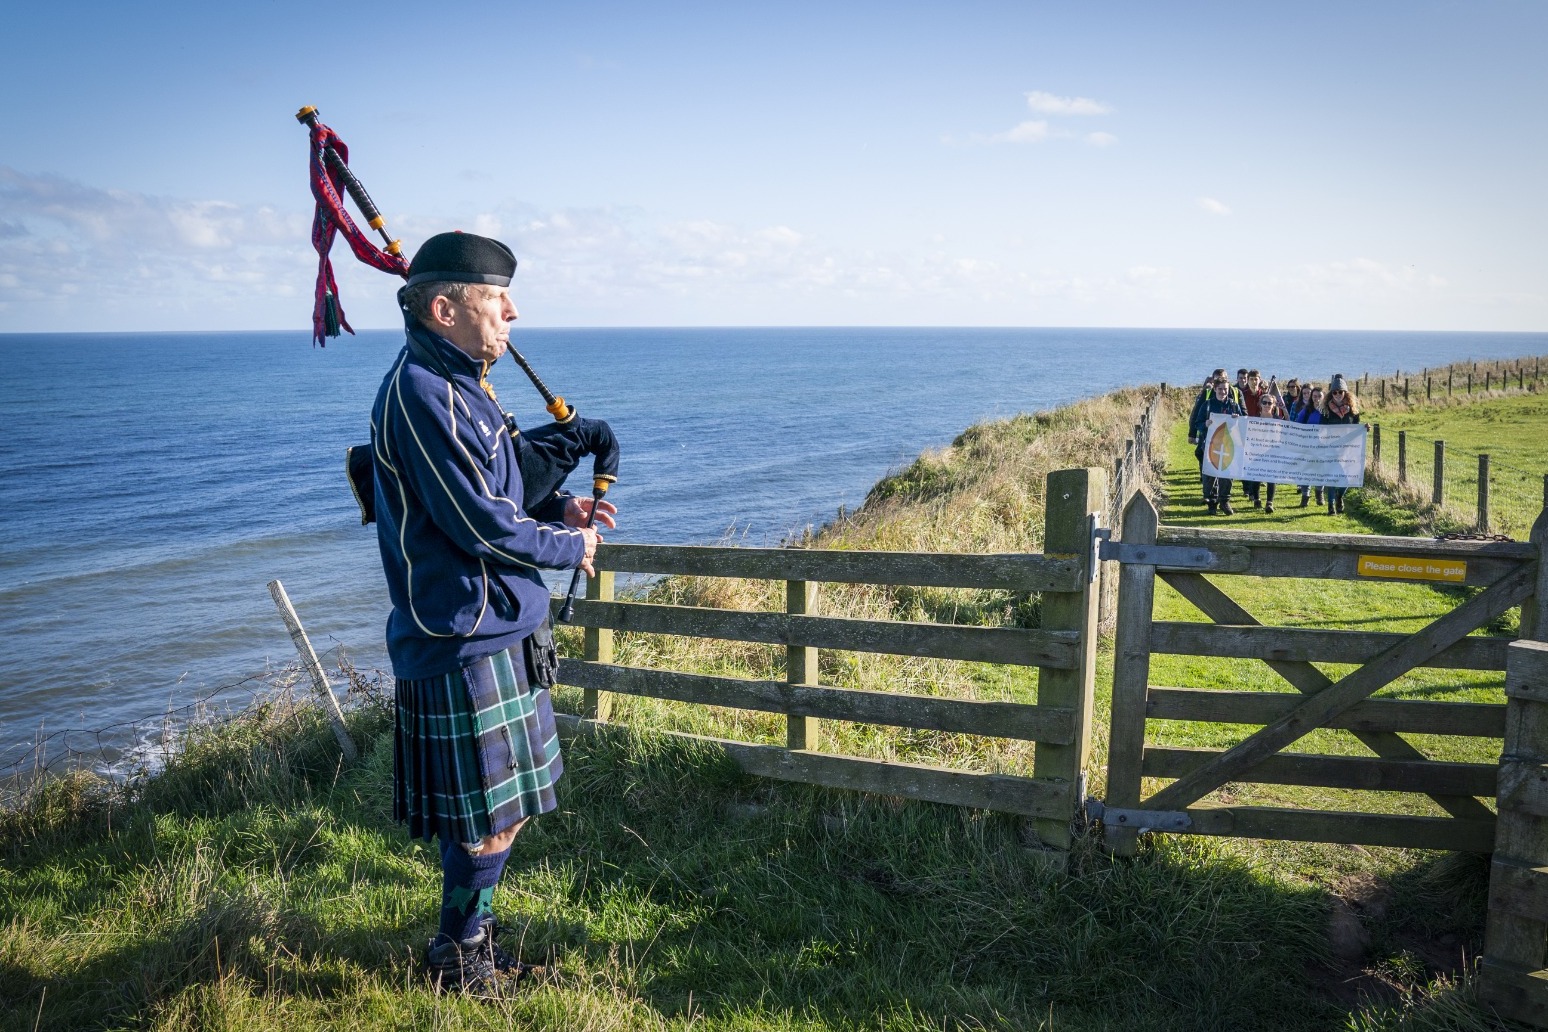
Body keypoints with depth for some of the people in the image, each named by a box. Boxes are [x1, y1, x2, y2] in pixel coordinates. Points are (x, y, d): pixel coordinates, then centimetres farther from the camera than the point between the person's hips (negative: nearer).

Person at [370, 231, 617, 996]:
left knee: (498, 809, 19)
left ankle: (472, 940, 36)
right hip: (464, 643, -10)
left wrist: (557, 509, 5)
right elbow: (479, 522, -21)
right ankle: (458, 961, 24)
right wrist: (571, 548, -8)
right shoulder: (420, 392, -19)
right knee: (490, 819, 3)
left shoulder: (459, 384, 13)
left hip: (498, 630, 10)